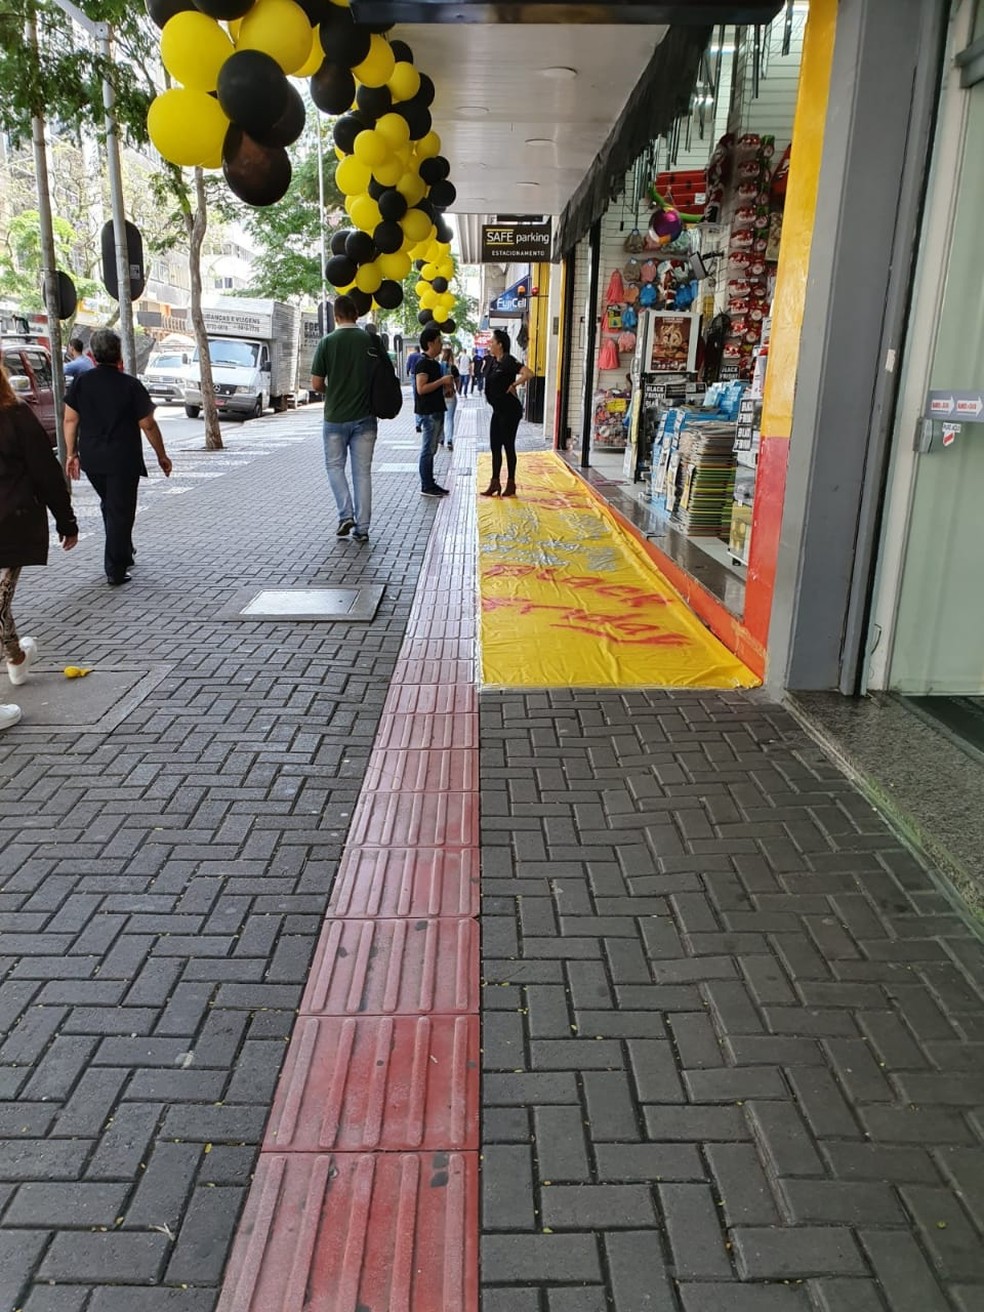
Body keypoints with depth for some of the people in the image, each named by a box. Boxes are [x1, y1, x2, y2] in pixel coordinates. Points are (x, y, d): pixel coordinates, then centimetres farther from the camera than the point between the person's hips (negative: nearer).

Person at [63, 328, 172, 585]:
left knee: (109, 506, 23)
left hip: (91, 459, 4)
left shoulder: (80, 383, 1)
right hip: (123, 460, -4)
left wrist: (71, 453, 12)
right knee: (120, 513, 2)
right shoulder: (131, 385, -10)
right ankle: (115, 571, 1)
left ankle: (123, 555, 34)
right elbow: (147, 424, -8)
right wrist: (162, 456, 3)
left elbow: (70, 420, 2)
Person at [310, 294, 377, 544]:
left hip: (336, 417, -1)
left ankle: (346, 515, -1)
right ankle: (362, 528, 5)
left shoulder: (327, 342, -6)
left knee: (335, 466, 15)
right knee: (363, 471, 6)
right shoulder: (371, 341, -2)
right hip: (364, 417, 2)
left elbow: (316, 384, -5)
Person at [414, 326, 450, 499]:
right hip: (428, 412, -10)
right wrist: (441, 381, -20)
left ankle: (430, 483, 19)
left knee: (431, 450, 13)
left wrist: (444, 387, 11)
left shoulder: (434, 363, 16)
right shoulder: (423, 363, -14)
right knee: (427, 450, -5)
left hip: (436, 410, 10)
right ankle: (426, 486, -1)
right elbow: (421, 388, -23)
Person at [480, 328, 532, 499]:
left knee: (508, 446, -1)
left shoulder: (508, 361, -15)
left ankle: (511, 484, 8)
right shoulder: (494, 362, 10)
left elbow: (528, 374, -28)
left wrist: (513, 385, -19)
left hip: (510, 411, -9)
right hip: (498, 410, 9)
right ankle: (495, 483, 14)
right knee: (495, 446, 8)